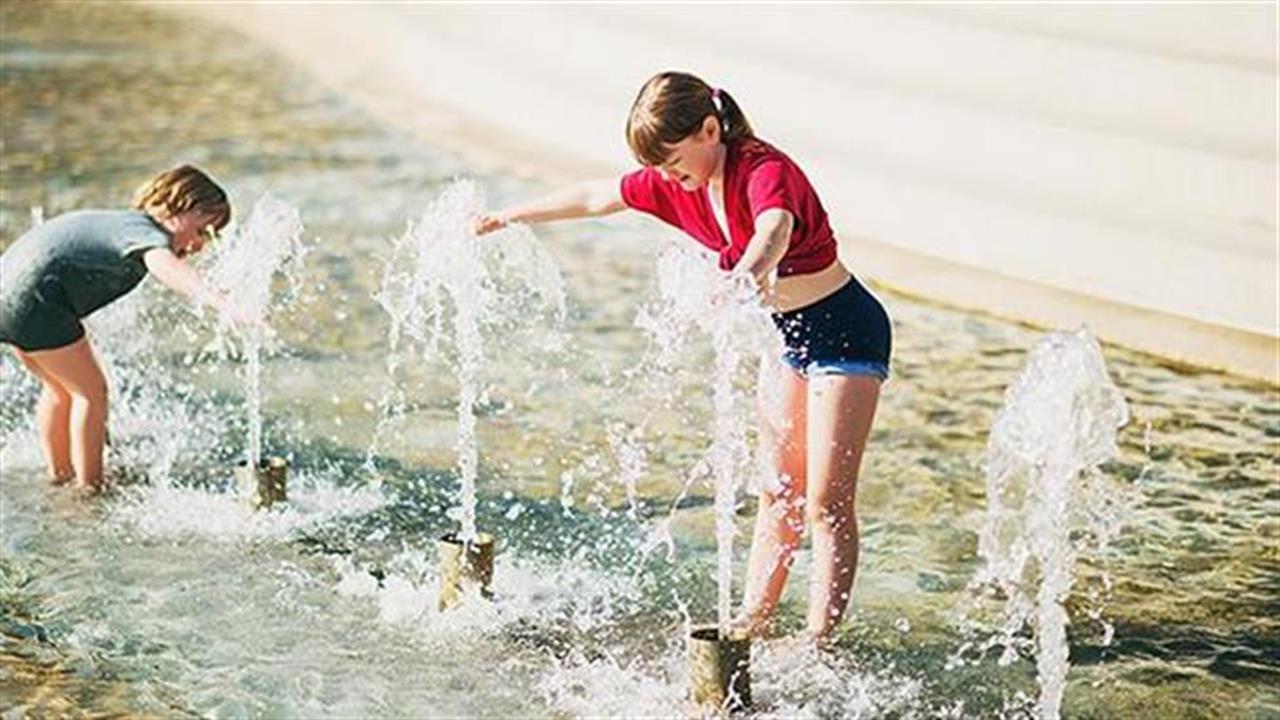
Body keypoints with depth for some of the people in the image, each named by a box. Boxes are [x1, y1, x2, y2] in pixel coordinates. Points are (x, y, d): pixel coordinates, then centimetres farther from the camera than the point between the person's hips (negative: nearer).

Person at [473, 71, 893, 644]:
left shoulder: (766, 171, -27)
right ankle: (753, 622, 17)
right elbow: (596, 198, 10)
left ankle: (819, 638, -8)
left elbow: (774, 229, -50)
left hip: (847, 330, -8)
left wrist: (751, 271, -72)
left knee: (827, 500, -9)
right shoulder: (675, 182, -3)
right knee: (778, 491, 11)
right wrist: (506, 218, 18)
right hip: (789, 336, 8)